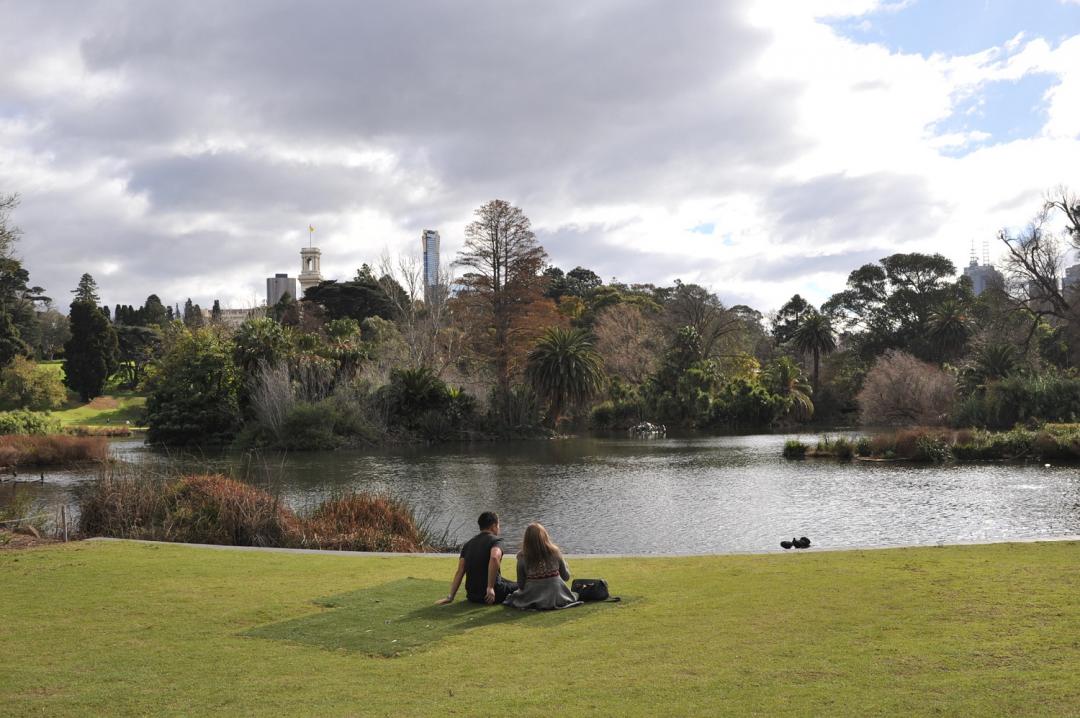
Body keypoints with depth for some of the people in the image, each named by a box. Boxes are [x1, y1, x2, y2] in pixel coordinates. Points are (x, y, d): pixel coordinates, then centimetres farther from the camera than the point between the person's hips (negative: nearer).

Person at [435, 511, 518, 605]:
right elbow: (494, 558, -29)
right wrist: (490, 587, -27)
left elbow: (459, 572, 6)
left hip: (472, 596, 6)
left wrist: (450, 597, 4)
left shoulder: (468, 544, 13)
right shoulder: (496, 540, -6)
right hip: (492, 594, -6)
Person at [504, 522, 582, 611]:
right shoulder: (555, 552, -11)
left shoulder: (522, 557, -15)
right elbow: (566, 577, 0)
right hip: (556, 597, 2)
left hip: (532, 600, -1)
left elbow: (520, 585, -9)